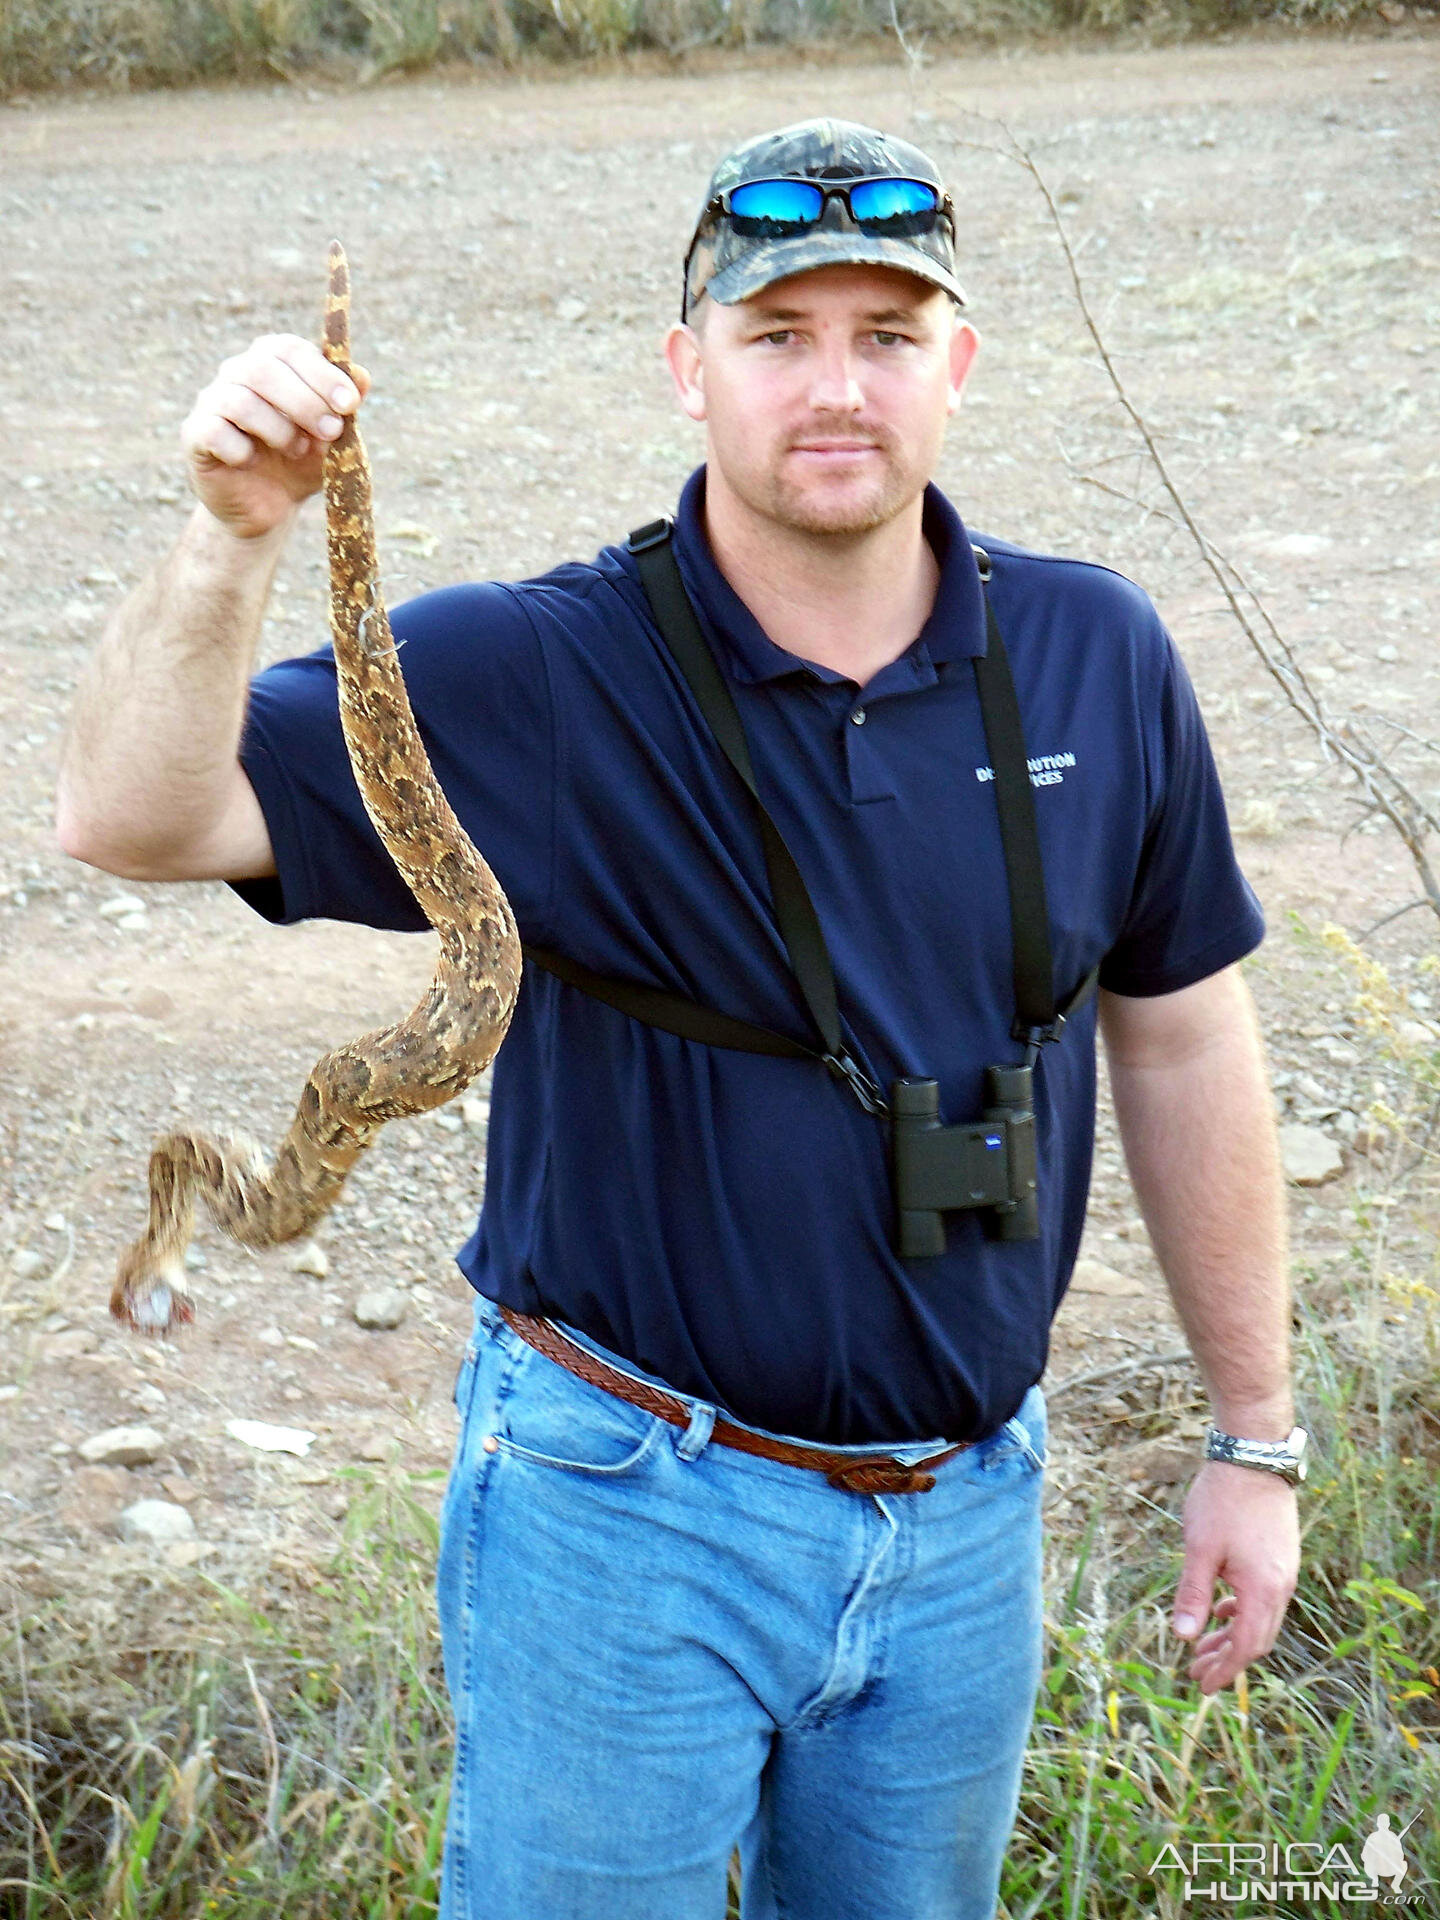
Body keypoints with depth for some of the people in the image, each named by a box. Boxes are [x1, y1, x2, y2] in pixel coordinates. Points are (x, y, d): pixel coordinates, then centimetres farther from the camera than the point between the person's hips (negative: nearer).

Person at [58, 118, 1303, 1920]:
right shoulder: (531, 676, -13)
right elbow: (133, 817, -20)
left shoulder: (1094, 657, -3)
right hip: (631, 1507, -3)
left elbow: (1181, 1036, 5)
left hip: (964, 1516, 4)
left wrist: (1253, 1436, 9)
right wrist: (233, 537, -38)